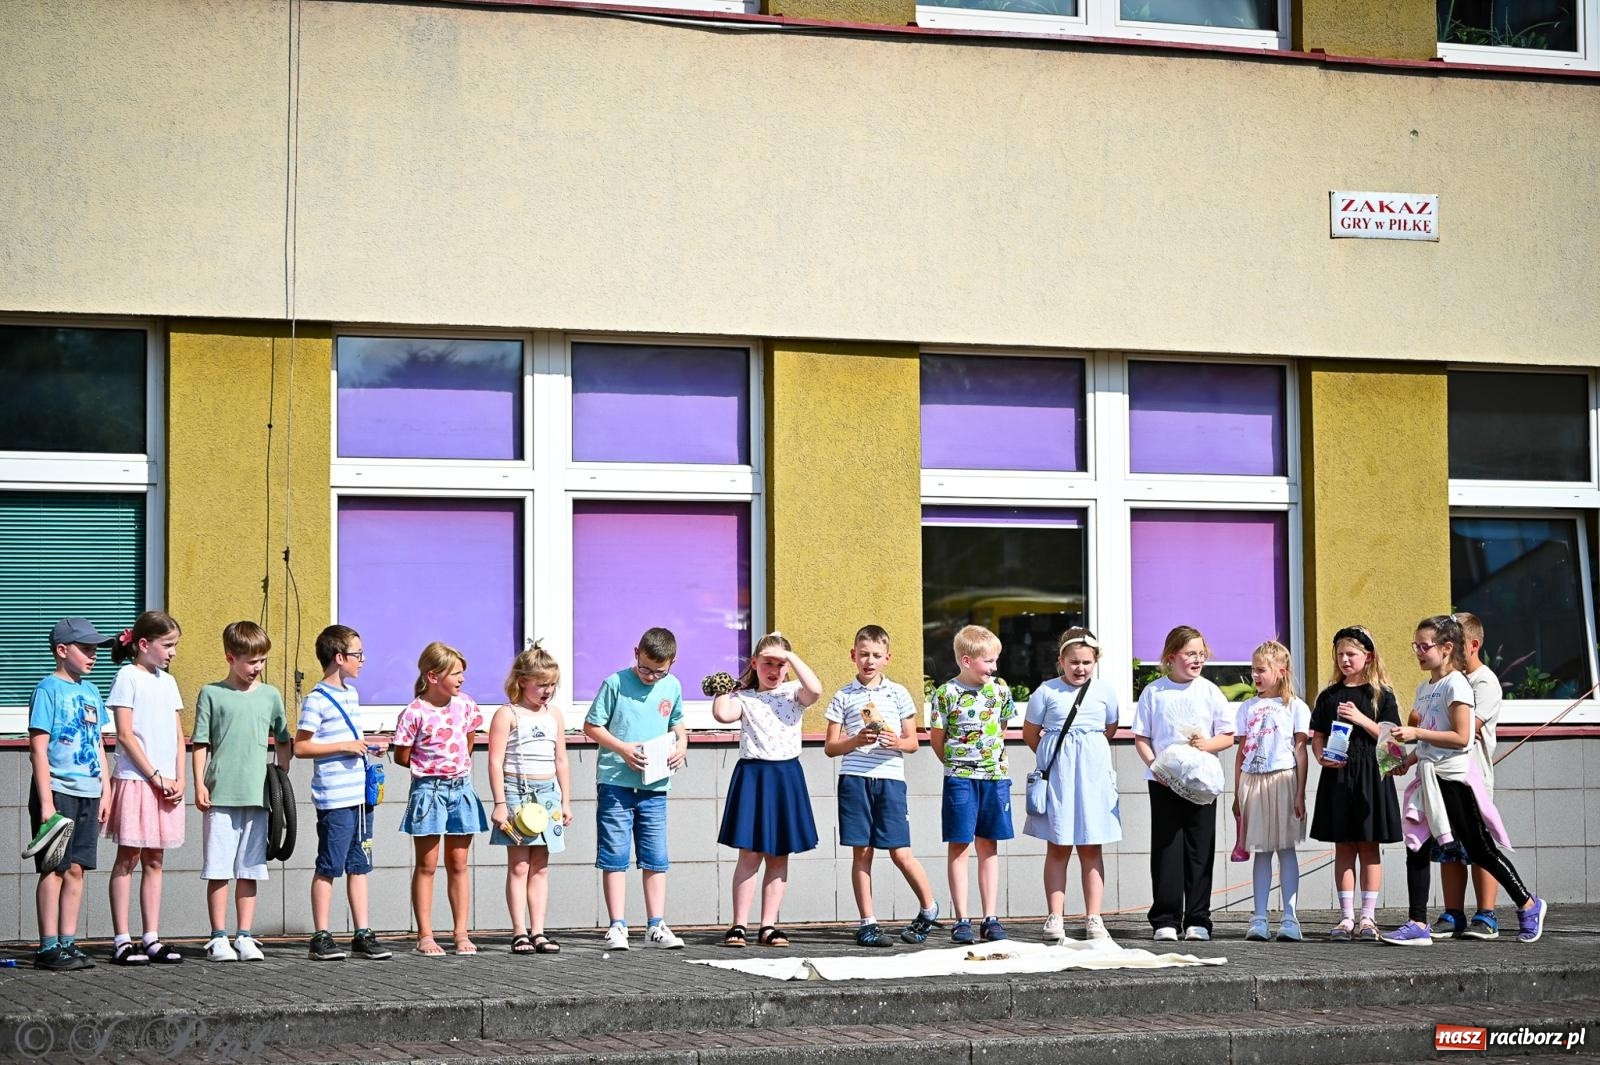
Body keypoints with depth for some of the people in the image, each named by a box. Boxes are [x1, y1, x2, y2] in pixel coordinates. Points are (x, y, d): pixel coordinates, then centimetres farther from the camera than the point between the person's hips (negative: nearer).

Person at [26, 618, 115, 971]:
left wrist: (105, 793, 14)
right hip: (58, 791, -7)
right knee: (55, 869, -4)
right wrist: (46, 801, -16)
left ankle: (68, 942, 13)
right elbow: (38, 747, -11)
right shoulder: (49, 688, -7)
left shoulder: (91, 692, 15)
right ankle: (48, 946, -1)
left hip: (88, 793, 7)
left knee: (76, 869, 8)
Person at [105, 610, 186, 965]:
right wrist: (155, 776, -12)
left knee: (154, 860, 7)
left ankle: (152, 939, 8)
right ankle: (121, 940, -1)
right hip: (135, 779, -6)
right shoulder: (128, 677, -5)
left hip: (165, 784, 6)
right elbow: (125, 735, -10)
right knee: (128, 858, -3)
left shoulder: (167, 681, 15)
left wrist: (179, 780, 1)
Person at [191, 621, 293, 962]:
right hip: (220, 795, -3)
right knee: (218, 870, -1)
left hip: (257, 796, 3)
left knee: (249, 870, 6)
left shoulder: (270, 695, 11)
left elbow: (284, 741, 21)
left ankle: (245, 936, 10)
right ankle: (219, 938, 4)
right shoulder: (211, 694, 3)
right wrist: (199, 784, -6)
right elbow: (201, 744, 2)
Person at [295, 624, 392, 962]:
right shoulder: (317, 700, -11)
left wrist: (366, 743, 9)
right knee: (328, 867, -2)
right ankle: (321, 937, 4)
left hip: (360, 794, 8)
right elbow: (300, 747, -14)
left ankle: (363, 934, 13)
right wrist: (344, 746, -17)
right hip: (335, 799, -8)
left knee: (359, 866, 10)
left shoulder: (351, 693, 16)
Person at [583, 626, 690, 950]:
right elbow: (591, 726, -2)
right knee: (615, 856, -2)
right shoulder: (616, 683, -6)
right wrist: (622, 748, -14)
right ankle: (617, 927, 2)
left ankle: (656, 926, 12)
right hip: (615, 781, -4)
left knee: (656, 859, 6)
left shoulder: (672, 687, 6)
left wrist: (681, 746, 1)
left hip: (654, 785, 4)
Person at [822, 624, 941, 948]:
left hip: (890, 778, 0)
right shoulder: (843, 697, 7)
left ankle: (929, 908, 18)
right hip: (854, 778, 0)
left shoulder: (898, 694, 9)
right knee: (861, 852, 1)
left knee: (900, 853, -3)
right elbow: (830, 747, 6)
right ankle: (867, 923, 7)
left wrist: (898, 742, -11)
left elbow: (913, 742, 11)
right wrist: (856, 741, -12)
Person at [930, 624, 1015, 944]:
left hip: (994, 776, 4)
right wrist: (954, 763, 5)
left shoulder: (1000, 690, 5)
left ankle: (991, 918, 9)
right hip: (959, 778, -4)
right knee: (959, 846, -1)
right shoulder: (946, 693, -7)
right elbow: (936, 738, 2)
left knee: (988, 846, 7)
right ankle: (961, 919, 2)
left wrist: (995, 758, 11)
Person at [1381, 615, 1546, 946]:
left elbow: (1461, 737, -20)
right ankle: (1418, 925, 1)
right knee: (1416, 849, 0)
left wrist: (1417, 733, -22)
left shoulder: (1456, 684, -13)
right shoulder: (1424, 688, 14)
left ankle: (1528, 905, 17)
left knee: (1480, 850, 0)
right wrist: (1408, 760, 7)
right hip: (1429, 778, 8)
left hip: (1455, 776, -8)